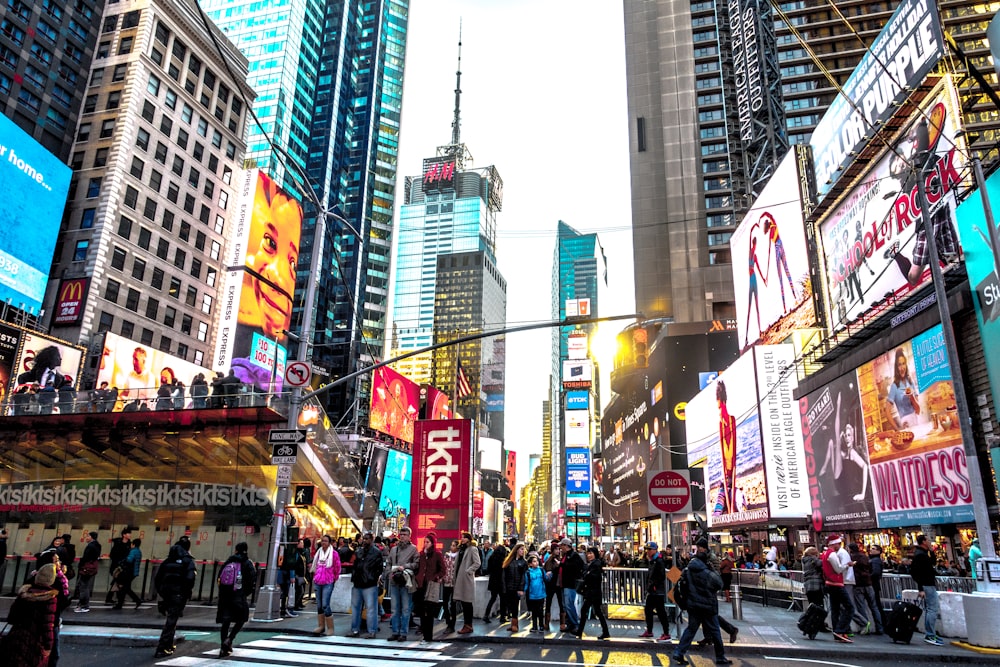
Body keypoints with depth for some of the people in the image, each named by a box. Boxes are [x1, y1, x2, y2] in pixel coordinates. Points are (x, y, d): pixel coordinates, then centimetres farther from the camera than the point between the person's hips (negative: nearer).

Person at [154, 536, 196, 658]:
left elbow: (157, 577, 6)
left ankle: (168, 645, 30)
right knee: (171, 621, 2)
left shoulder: (168, 560, 9)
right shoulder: (188, 561, -7)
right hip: (179, 594, -6)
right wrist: (188, 593, -3)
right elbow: (189, 579, -18)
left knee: (171, 620, 22)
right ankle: (162, 649, -2)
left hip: (166, 592, 6)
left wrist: (161, 592, 14)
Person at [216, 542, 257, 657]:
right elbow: (253, 581, -7)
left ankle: (224, 648, 9)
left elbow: (219, 577, 8)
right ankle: (229, 639, -7)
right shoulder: (248, 563, -1)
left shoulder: (228, 561, 9)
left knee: (225, 621, 10)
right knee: (241, 619, 12)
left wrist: (222, 591, 17)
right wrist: (247, 593, 6)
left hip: (224, 595, 4)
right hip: (239, 596, -4)